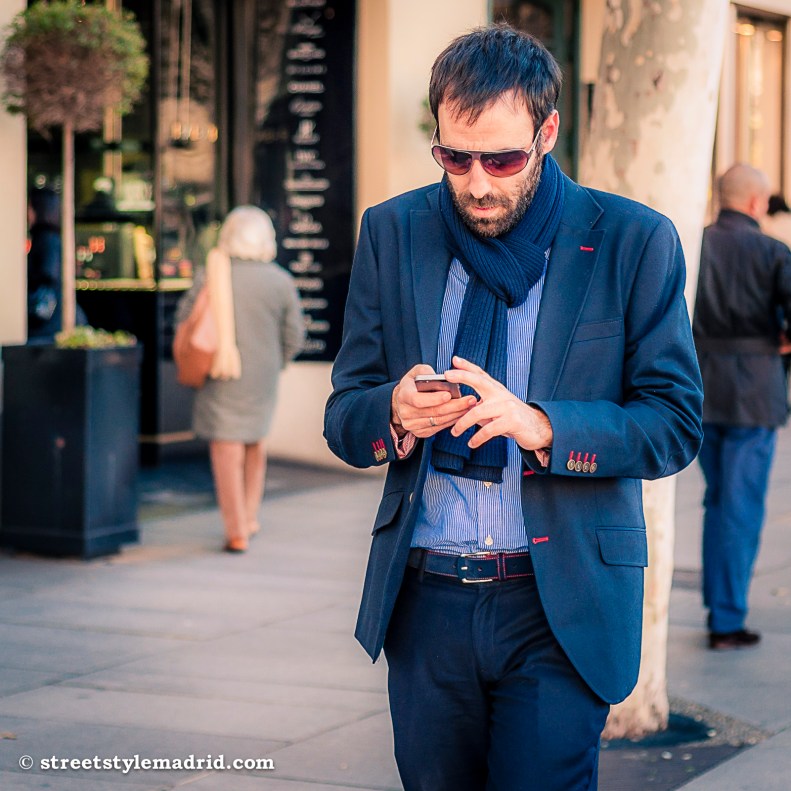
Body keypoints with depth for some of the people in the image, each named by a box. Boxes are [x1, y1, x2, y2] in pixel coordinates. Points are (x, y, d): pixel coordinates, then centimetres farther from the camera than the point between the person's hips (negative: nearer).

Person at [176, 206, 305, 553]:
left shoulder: (210, 275, -8)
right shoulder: (281, 282, -5)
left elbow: (185, 319, -3)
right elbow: (294, 336, -1)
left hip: (220, 377, -2)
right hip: (263, 376, 2)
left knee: (227, 449, 1)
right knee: (255, 440, 22)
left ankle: (237, 532, 0)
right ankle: (249, 517, 29)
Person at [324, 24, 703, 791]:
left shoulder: (634, 241, -4)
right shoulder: (392, 233, 5)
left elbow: (674, 424, -5)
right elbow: (343, 420, 6)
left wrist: (540, 426, -22)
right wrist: (397, 414, -18)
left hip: (562, 605, -3)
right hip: (425, 601, 3)